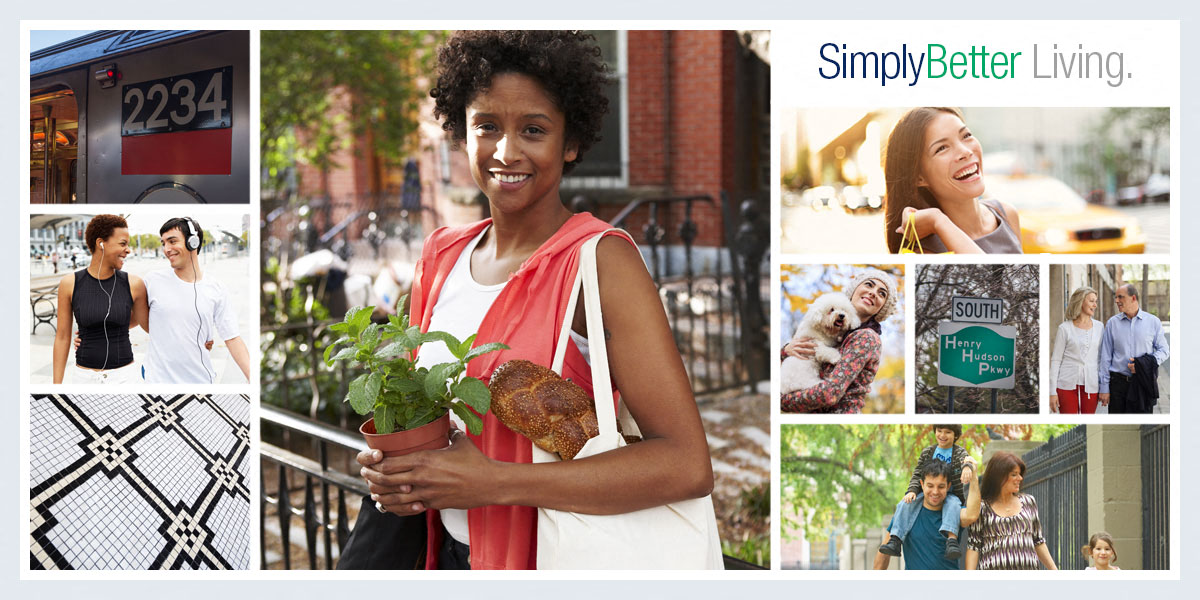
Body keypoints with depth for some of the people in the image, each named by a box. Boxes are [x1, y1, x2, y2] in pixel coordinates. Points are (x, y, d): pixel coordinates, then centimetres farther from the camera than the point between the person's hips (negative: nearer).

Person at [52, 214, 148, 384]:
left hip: (123, 376, 0)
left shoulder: (134, 284, -5)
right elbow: (62, 337, 1)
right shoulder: (70, 284, -4)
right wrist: (56, 386, 1)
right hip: (85, 376, 0)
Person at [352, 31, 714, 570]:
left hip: (555, 559, -5)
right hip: (450, 553, 5)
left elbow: (688, 466, -25)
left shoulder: (602, 259, -18)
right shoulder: (440, 256, 0)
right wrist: (386, 469, -8)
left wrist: (496, 482, -27)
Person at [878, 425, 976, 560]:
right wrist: (912, 490, -12)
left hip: (952, 494, -3)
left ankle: (952, 539, -58)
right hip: (927, 495, 3)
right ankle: (895, 540, -34)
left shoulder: (959, 451, 4)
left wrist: (967, 467, -48)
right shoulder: (927, 452, 12)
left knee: (952, 504, -39)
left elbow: (966, 459, -21)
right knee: (905, 504, -23)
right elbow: (917, 474, 9)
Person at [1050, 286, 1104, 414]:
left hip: (1091, 384, 3)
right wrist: (1052, 391, -5)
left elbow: (1102, 358, 13)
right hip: (1067, 384, -3)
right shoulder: (1065, 328, 1)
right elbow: (1055, 360, 0)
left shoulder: (1099, 327, 10)